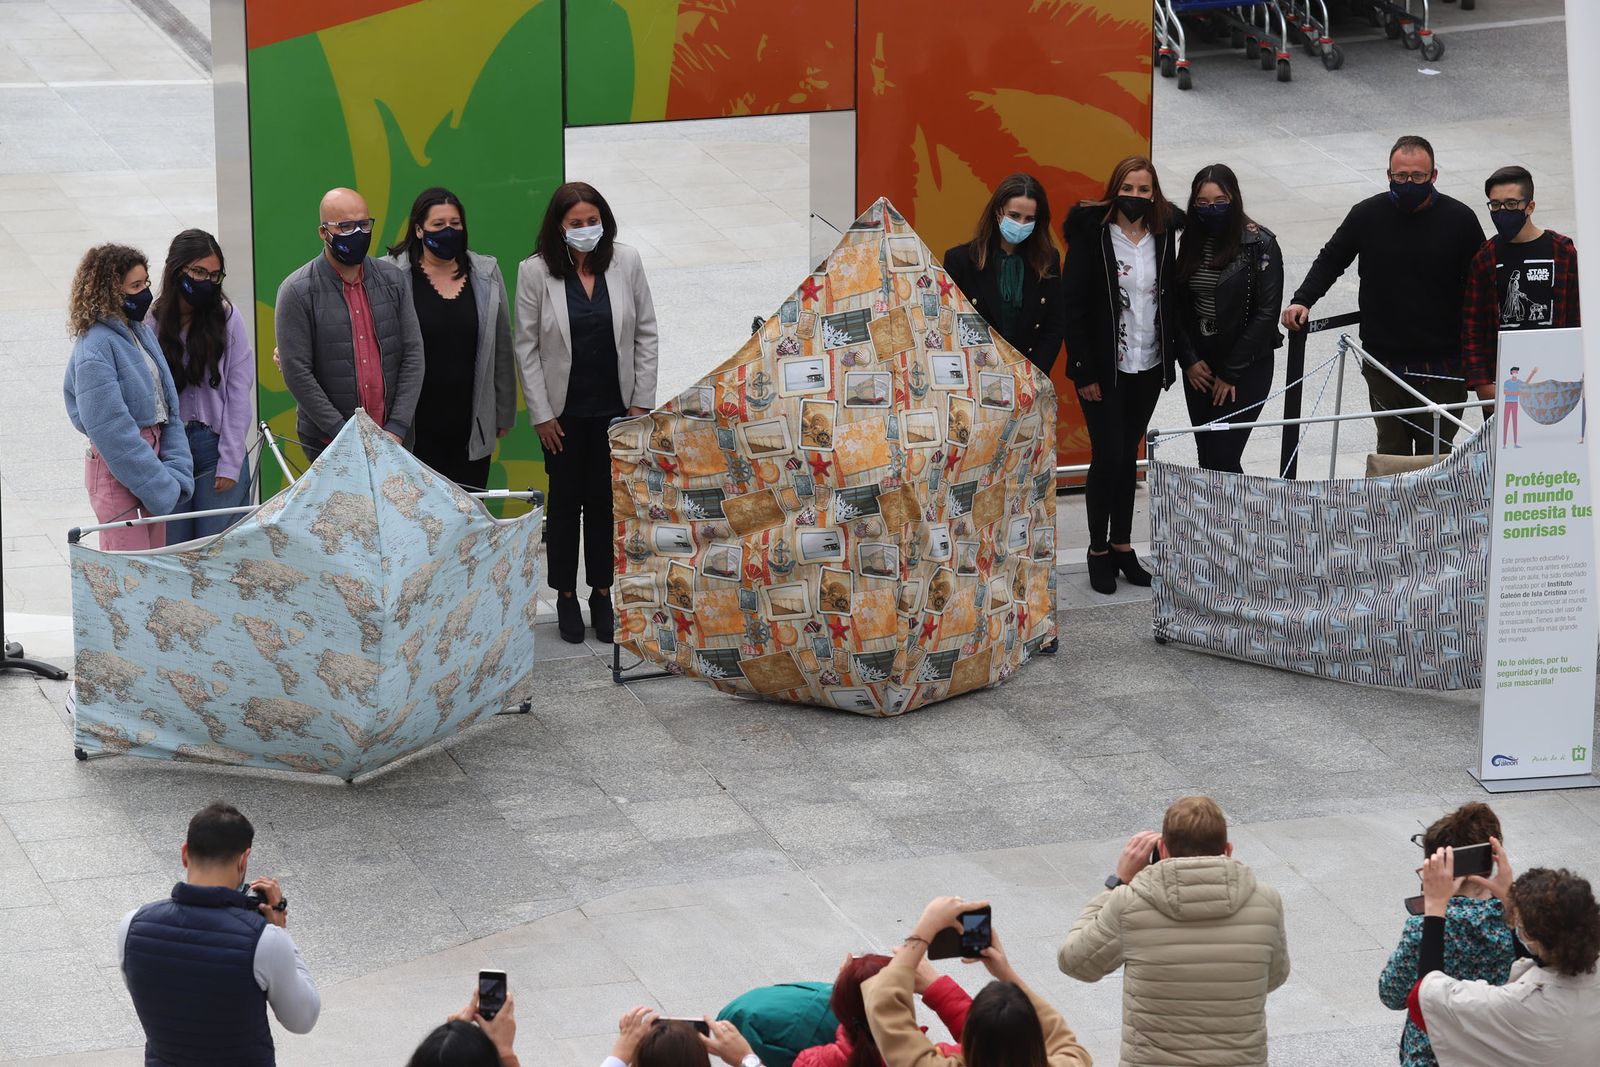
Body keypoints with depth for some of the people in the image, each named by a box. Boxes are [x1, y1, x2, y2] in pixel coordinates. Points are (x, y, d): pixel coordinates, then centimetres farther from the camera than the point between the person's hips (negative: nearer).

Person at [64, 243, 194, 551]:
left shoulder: (141, 332, 9)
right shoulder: (95, 346, -17)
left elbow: (167, 408, 8)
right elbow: (110, 428, -20)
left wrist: (176, 475, -4)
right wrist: (159, 485, -17)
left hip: (151, 453, 8)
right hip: (116, 471, -8)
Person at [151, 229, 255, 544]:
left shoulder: (227, 317, -1)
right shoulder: (151, 322, -1)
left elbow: (239, 391, -1)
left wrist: (230, 463, -6)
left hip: (217, 445, -1)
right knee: (172, 547, 4)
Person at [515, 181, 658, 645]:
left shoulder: (626, 263, -4)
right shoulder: (535, 272, -9)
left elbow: (646, 333, 2)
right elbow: (526, 347, -5)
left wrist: (642, 399, -1)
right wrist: (541, 414, -6)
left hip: (616, 408, 1)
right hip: (564, 410, -1)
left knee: (606, 500, 8)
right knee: (566, 501, 10)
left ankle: (602, 594, 19)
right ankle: (566, 597, 21)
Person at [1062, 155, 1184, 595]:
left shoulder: (1164, 236, 1)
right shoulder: (1092, 234, -12)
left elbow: (1172, 298, 8)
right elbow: (1072, 305, -11)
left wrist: (1177, 354, 1)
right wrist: (1084, 372, -14)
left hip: (1149, 366, 4)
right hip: (1104, 369, -4)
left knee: (1128, 455, 14)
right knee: (1108, 456, -4)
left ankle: (1122, 545, 25)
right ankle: (1098, 549, 12)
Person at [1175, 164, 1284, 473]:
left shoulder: (1260, 244, -12)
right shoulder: (1190, 242, 3)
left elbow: (1266, 314, -13)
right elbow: (1178, 306, 8)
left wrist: (1230, 372, -12)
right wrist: (1190, 359, -4)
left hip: (1246, 367, -5)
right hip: (1199, 367, 5)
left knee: (1221, 459, -12)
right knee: (1207, 458, 7)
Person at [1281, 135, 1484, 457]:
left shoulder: (1460, 219, -4)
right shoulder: (1368, 215, -1)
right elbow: (1330, 260, 13)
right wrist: (1302, 300, -5)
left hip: (1442, 367, -1)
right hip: (1385, 366, 1)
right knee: (1391, 454, 5)